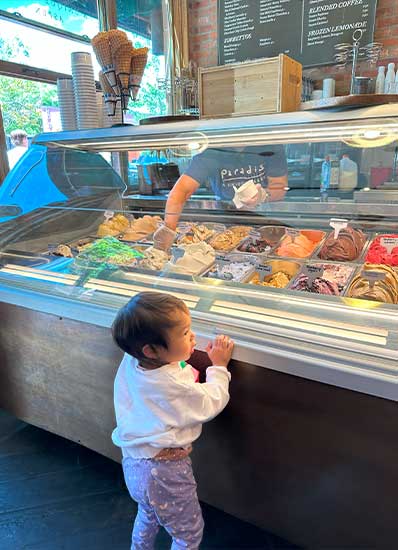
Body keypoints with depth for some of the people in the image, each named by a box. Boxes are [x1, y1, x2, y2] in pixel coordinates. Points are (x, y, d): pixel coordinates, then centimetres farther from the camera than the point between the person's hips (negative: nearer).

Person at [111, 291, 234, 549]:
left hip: (135, 462, 8)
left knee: (148, 516, 36)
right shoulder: (173, 386, -34)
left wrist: (183, 354, -9)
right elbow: (211, 404, -17)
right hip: (163, 473, -8)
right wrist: (219, 366, -7)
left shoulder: (131, 362, -14)